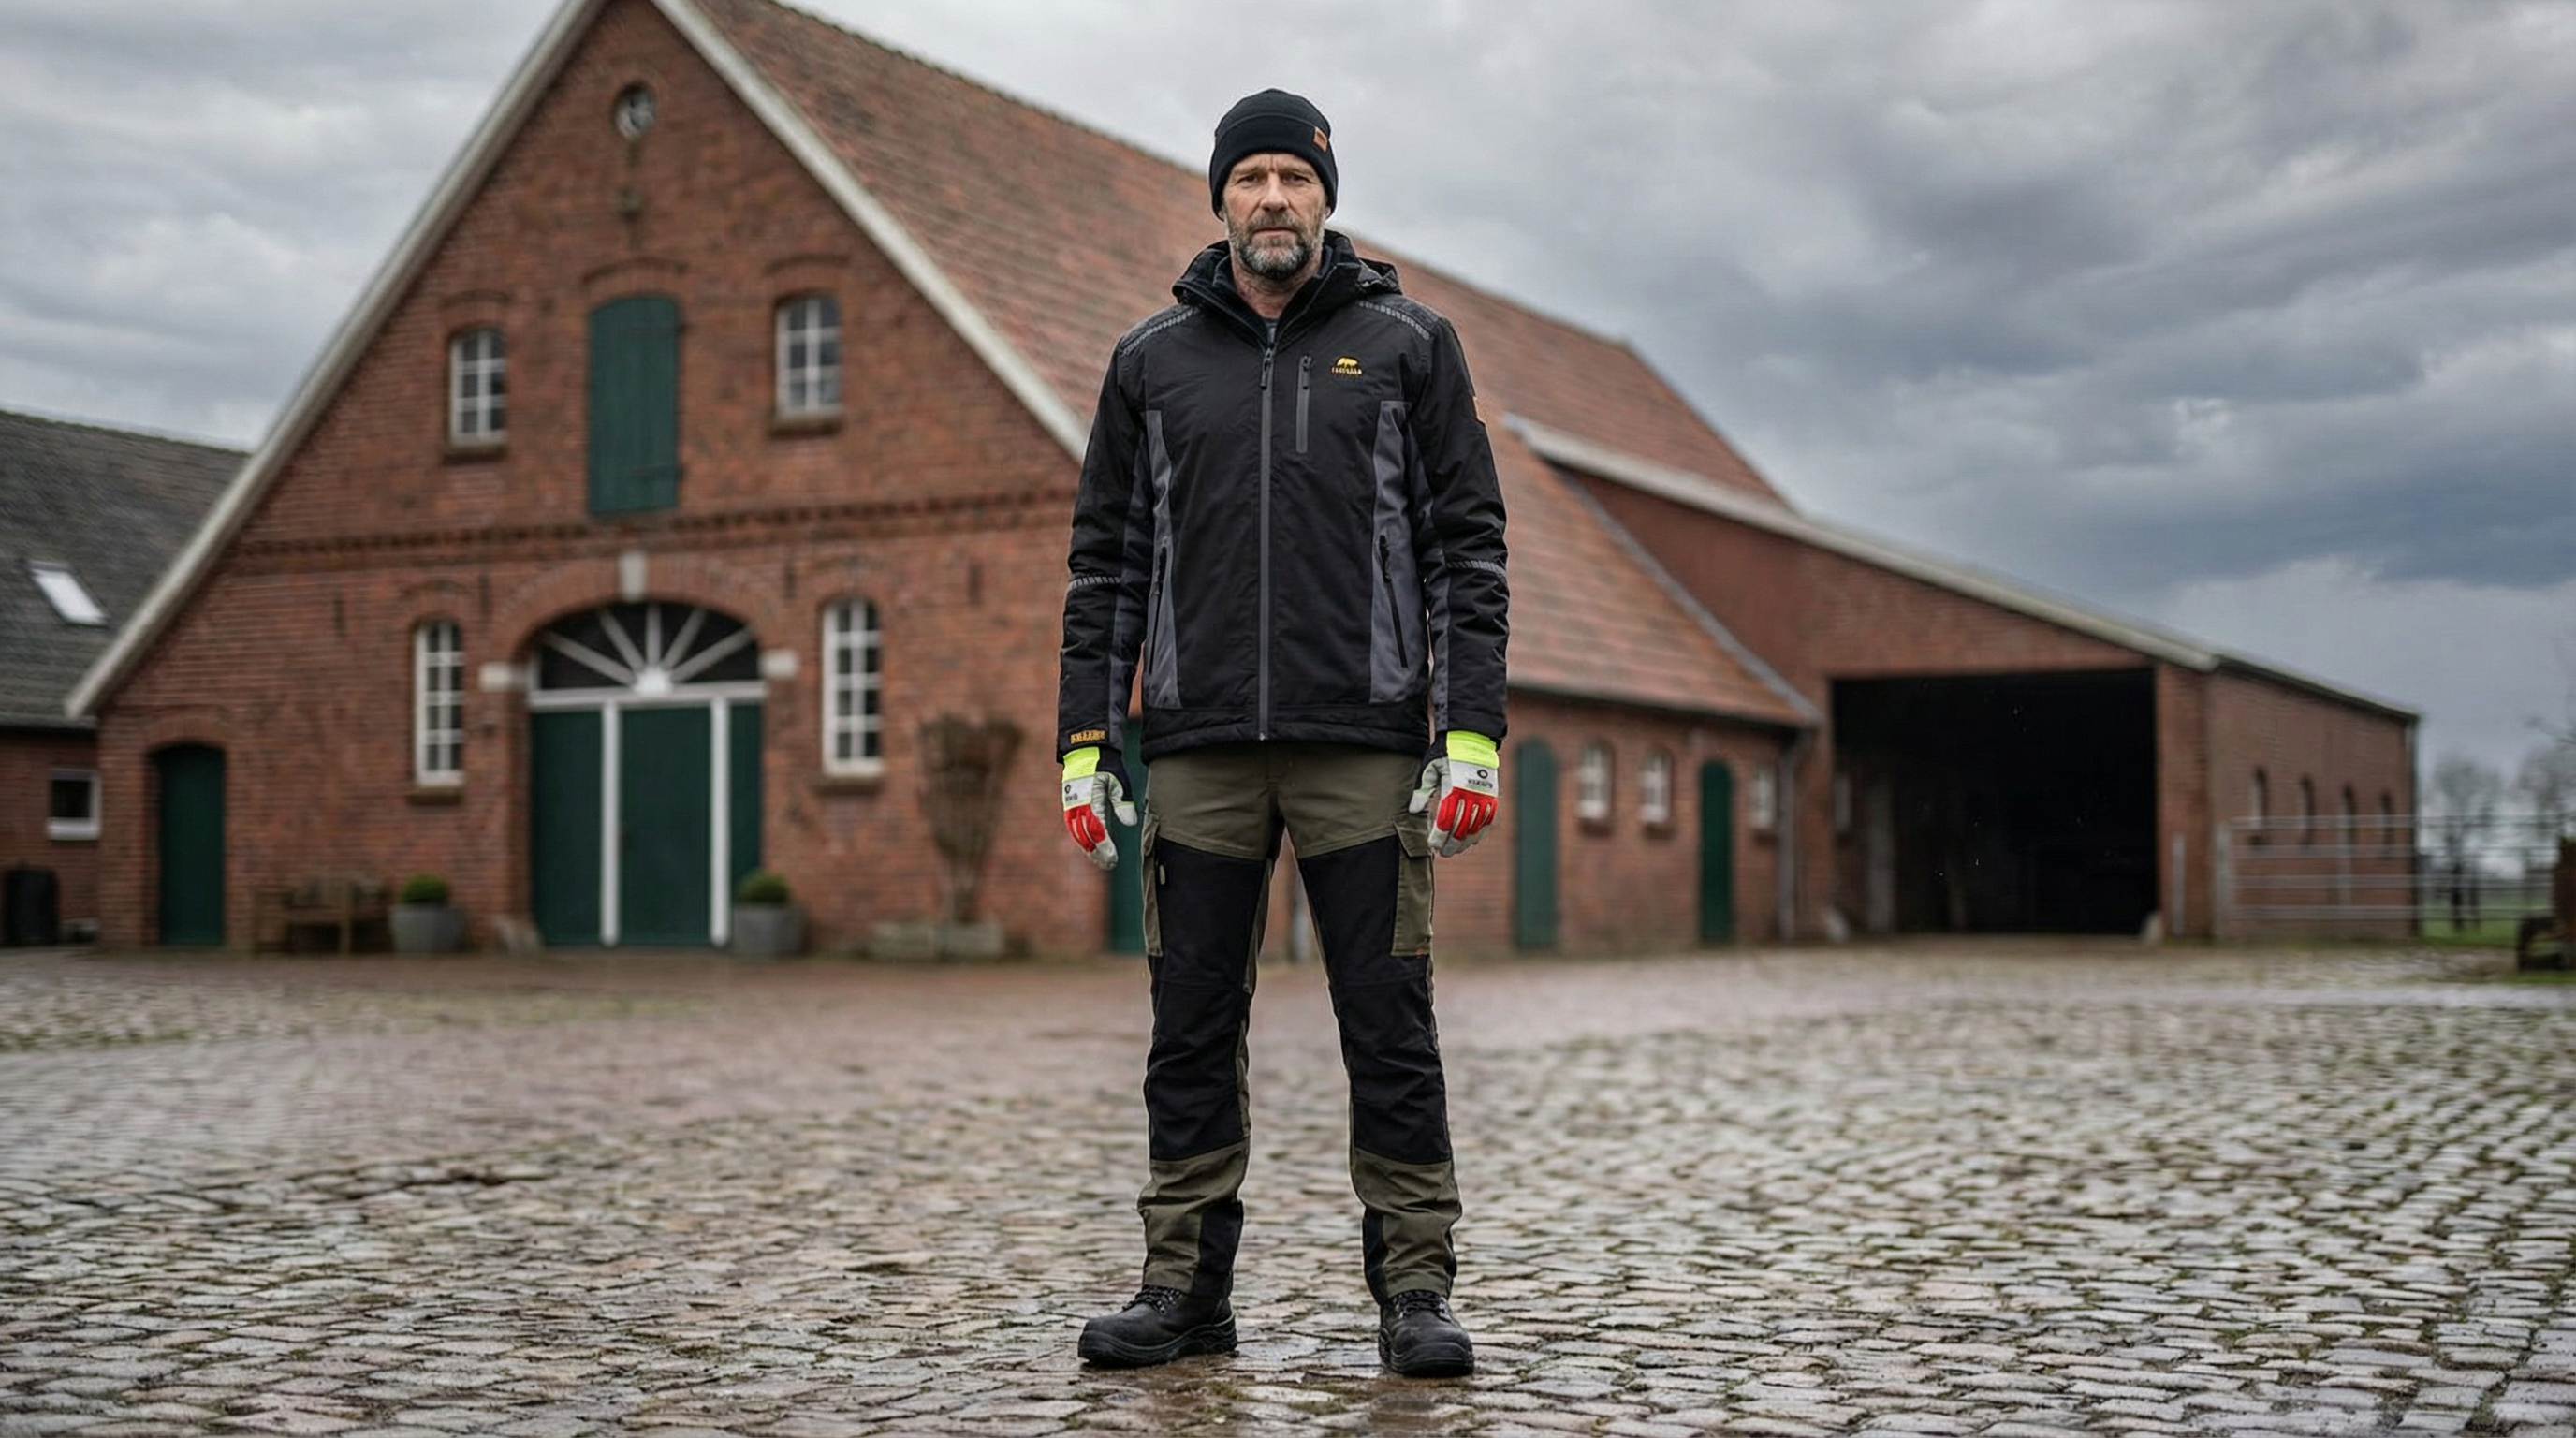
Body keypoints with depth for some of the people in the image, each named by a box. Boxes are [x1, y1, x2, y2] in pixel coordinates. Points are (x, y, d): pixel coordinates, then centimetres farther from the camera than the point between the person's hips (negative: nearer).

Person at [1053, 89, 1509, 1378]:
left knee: (1390, 1027, 0)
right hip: (1199, 750, 2)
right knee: (1192, 1031, 5)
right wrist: (1084, 743, 4)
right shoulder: (1152, 361, 12)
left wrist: (1473, 735, -6)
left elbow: (1467, 545, 3)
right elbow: (1107, 561, 12)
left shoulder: (1406, 344, 7)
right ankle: (1185, 1289, 15)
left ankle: (1415, 1291, 8)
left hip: (1364, 746, -2)